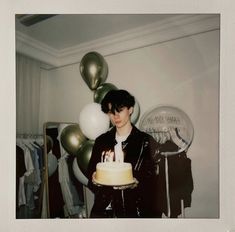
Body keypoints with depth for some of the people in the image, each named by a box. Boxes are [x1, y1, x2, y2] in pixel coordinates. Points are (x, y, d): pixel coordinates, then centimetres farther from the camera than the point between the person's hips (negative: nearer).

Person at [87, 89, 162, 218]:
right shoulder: (101, 141, 9)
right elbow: (91, 172, 14)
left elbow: (152, 178, -1)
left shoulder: (146, 141, -1)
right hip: (105, 208, 3)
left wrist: (136, 183, -20)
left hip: (135, 209, -2)